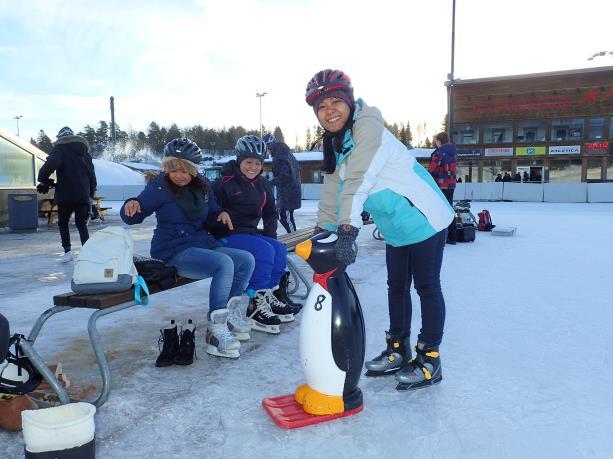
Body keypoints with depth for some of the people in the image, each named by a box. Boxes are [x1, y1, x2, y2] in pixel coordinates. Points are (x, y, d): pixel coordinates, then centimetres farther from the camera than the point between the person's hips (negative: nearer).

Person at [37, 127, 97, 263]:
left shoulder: (60, 149, -2)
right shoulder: (84, 152, 15)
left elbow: (51, 164, -23)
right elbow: (92, 174, 14)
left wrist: (43, 181, -10)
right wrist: (91, 193, 17)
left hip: (65, 195, -4)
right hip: (83, 195, 4)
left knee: (63, 223, 13)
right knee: (81, 224, 11)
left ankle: (67, 251, 2)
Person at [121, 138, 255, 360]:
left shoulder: (203, 187, 11)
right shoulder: (159, 187, -5)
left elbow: (211, 218, 21)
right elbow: (131, 217, -6)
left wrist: (222, 214, -1)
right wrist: (132, 205, -29)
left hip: (204, 244, 7)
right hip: (174, 251, -7)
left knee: (247, 260, -6)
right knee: (224, 264, -30)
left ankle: (230, 310, 12)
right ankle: (216, 332, -24)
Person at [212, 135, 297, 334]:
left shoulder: (264, 185, 13)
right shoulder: (224, 183, -7)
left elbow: (270, 213, 22)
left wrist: (270, 233, 7)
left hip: (251, 233, 7)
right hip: (228, 236, -7)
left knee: (280, 249, -18)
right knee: (265, 250, -29)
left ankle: (268, 296, -6)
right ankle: (255, 305, -23)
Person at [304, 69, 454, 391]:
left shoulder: (367, 127, -21)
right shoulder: (335, 142, 7)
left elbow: (359, 181, -33)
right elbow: (333, 189, 8)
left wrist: (347, 231, -40)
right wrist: (322, 230, 2)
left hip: (423, 218, -9)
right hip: (396, 228, 9)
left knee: (426, 286, 1)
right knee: (397, 286, 16)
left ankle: (429, 359, 14)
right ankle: (398, 350, 31)